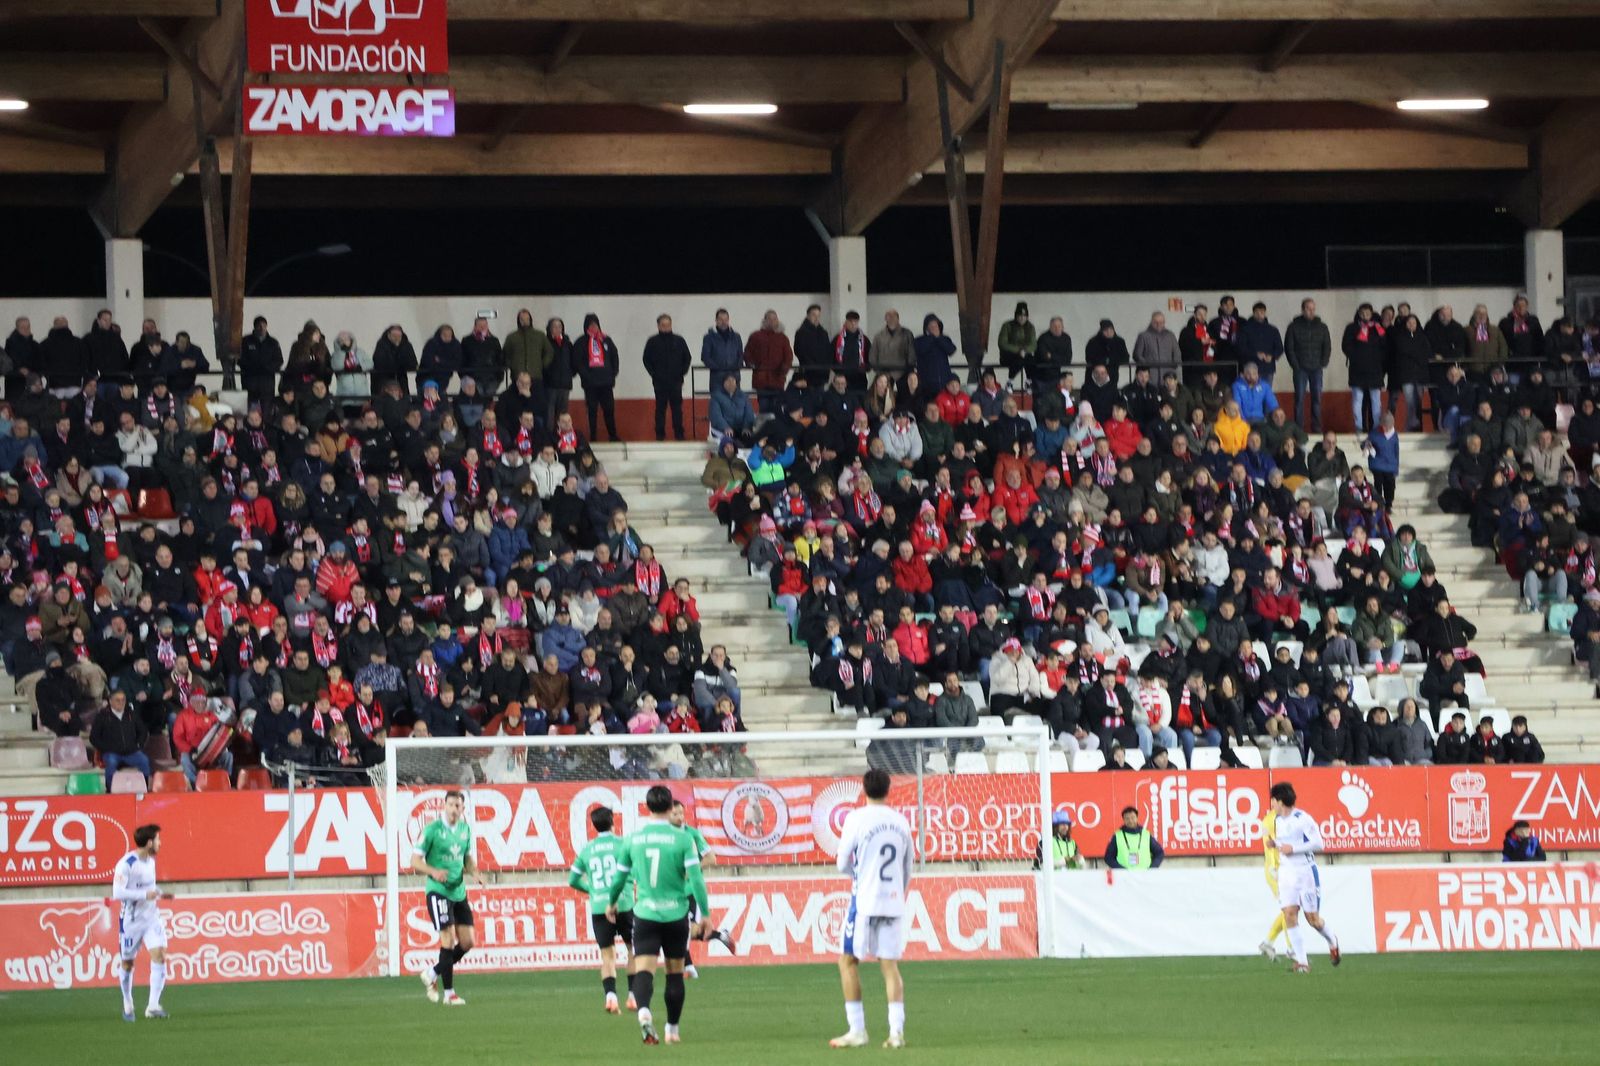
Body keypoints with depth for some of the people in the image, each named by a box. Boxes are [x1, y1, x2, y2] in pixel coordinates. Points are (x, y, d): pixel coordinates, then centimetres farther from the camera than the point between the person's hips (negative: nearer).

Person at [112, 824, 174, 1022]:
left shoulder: (150, 861, 8)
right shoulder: (126, 864, -17)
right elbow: (118, 893, -25)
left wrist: (160, 894, 7)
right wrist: (145, 895, -26)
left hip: (151, 918, 5)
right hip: (131, 921, -5)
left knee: (159, 955, -13)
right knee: (128, 962, 8)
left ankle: (153, 1006, -15)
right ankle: (127, 1004, 28)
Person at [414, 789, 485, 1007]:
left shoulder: (465, 829, 9)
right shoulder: (432, 830, -9)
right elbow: (415, 861, -8)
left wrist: (474, 872, 0)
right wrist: (434, 872, -26)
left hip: (459, 891, 6)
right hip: (438, 890, -6)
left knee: (467, 942, 4)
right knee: (448, 940, -11)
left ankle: (433, 974, 24)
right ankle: (449, 993, -4)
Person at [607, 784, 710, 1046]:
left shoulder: (633, 838, 1)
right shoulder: (682, 839, -6)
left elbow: (620, 876, 12)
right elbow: (696, 879, -10)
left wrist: (612, 903, 30)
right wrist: (705, 914, -3)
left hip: (644, 914, 0)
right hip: (676, 914, 0)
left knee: (643, 969, -7)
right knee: (675, 973, 14)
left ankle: (644, 1010, -36)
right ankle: (672, 1029, 20)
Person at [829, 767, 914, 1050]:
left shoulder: (857, 818, -6)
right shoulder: (900, 822, 7)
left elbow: (843, 865, -2)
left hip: (865, 899, -4)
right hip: (894, 900, 4)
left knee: (849, 960, 5)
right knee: (890, 965, 5)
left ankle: (857, 1030, 0)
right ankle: (896, 1030, -5)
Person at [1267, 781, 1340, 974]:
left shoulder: (1303, 819, -12)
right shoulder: (1278, 821, 10)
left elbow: (1318, 843, -16)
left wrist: (1293, 849, -18)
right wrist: (1275, 844, 6)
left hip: (1305, 870, -6)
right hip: (1285, 870, 6)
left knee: (1313, 918, 0)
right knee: (1290, 915, -10)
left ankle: (1332, 942, 32)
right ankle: (1301, 962, -9)